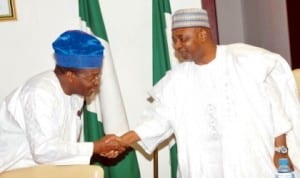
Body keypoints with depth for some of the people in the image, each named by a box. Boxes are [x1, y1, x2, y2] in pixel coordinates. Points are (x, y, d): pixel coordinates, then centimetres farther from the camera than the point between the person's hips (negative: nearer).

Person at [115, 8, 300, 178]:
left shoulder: (246, 60, -7)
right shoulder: (177, 79, 3)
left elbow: (274, 108, -5)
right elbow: (158, 119, 1)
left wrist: (281, 150, -7)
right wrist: (123, 140, -10)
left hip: (255, 161, -2)